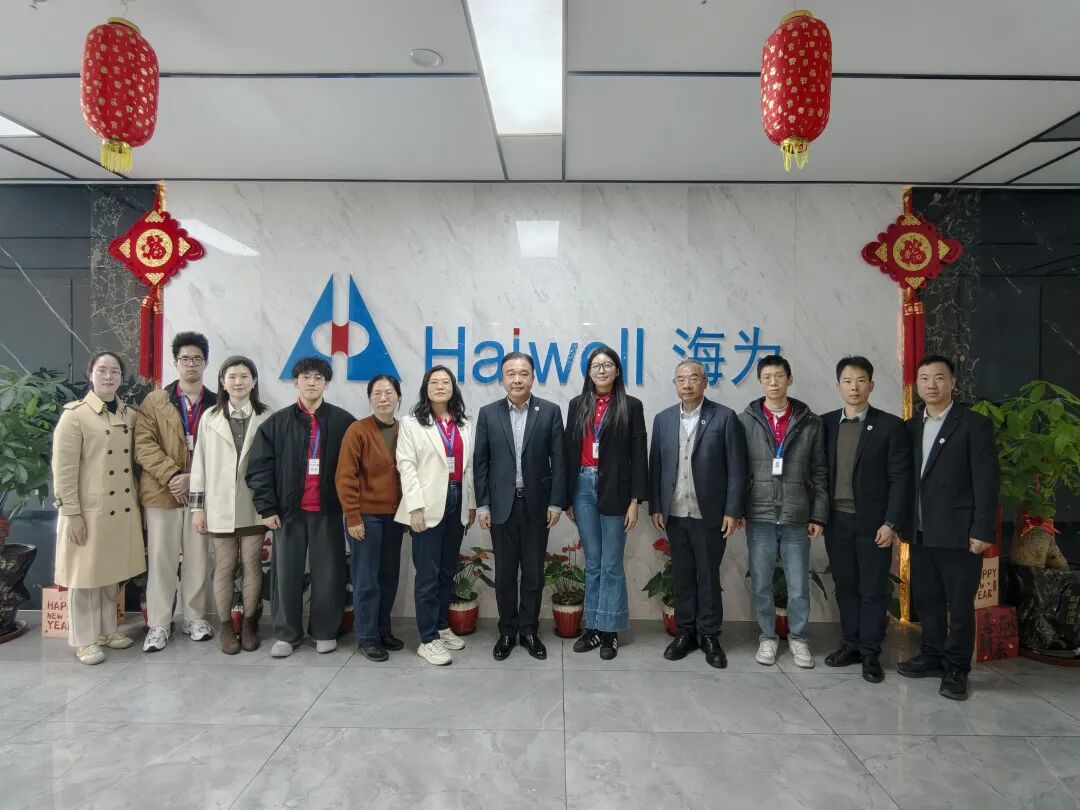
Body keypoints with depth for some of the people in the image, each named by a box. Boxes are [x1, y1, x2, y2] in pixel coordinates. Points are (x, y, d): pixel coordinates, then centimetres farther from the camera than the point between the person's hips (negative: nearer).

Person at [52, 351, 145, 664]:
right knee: (85, 575, 6)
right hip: (88, 509, -5)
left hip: (123, 508, 5)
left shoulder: (130, 414, 7)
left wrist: (137, 501, 9)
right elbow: (63, 468, -11)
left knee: (112, 573, 14)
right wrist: (72, 513, -13)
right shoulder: (75, 414, -9)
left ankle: (107, 630, 28)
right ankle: (84, 640, 19)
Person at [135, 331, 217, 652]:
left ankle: (195, 618, 21)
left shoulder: (217, 405, 5)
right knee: (161, 559, 4)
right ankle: (158, 625, 15)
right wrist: (173, 476, -15)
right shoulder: (154, 401, 5)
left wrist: (193, 478, -13)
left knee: (198, 559, 8)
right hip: (162, 492, 0)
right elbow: (144, 445, -5)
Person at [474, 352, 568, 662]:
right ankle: (507, 632, 24)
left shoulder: (550, 411, -1)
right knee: (504, 573, 10)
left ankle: (529, 631, 24)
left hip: (536, 504, 0)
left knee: (533, 572, 10)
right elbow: (480, 462, 1)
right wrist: (482, 504, -3)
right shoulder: (488, 413, 1)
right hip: (502, 505, 1)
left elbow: (559, 460, -2)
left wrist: (556, 502, -6)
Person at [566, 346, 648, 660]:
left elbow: (638, 455, -3)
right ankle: (593, 627, 21)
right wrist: (566, 496, 6)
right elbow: (569, 451, 8)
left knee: (611, 565, 3)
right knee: (592, 563, 11)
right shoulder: (578, 405, 8)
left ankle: (609, 631, 15)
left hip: (614, 489, -3)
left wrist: (635, 500, -8)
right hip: (583, 486, 3)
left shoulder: (631, 406, -1)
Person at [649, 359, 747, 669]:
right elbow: (655, 467, 7)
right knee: (682, 575, 12)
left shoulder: (725, 417, -4)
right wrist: (655, 507, 3)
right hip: (674, 514, 3)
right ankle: (685, 632, 24)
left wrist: (733, 510, -9)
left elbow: (736, 469, -6)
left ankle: (709, 635, 21)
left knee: (709, 576, 7)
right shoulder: (663, 419, 7)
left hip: (710, 514, -3)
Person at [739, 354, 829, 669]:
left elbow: (820, 473, 4)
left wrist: (818, 515, 0)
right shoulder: (745, 421, 1)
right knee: (761, 583, 9)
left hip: (797, 518, 0)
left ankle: (798, 638, 26)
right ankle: (768, 637, 25)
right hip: (759, 517, 0)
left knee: (799, 585, 7)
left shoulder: (810, 422, 3)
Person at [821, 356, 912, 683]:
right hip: (836, 520, 3)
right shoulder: (826, 423, 5)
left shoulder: (890, 426, -4)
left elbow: (900, 479, -7)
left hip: (872, 522, -3)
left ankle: (870, 653, 17)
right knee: (845, 587, 12)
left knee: (873, 590, 5)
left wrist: (891, 523, -12)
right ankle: (851, 644, 25)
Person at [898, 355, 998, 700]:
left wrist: (982, 531, -14)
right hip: (921, 533, 5)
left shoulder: (975, 424, -5)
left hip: (958, 533, -5)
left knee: (960, 604, 5)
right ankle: (932, 656, 28)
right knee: (926, 600, 14)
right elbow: (907, 478, 11)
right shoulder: (911, 427, 10)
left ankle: (956, 669, 16)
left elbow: (986, 481, -9)